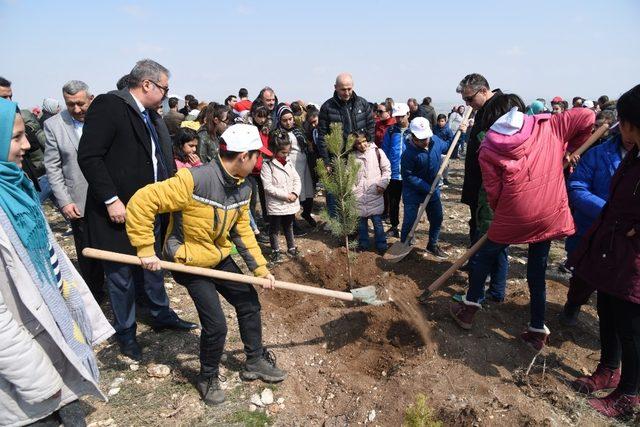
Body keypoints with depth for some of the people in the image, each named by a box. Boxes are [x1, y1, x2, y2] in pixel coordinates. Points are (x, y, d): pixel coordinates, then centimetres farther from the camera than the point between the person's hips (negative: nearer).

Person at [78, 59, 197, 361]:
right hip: (118, 211, -7)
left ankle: (161, 314, 38)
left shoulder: (152, 116, 11)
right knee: (121, 274, 8)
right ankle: (125, 331, 27)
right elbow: (88, 156, -18)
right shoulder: (108, 105, -13)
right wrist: (111, 200, -20)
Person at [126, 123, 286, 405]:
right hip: (190, 264, -7)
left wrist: (260, 268, 0)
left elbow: (242, 232, 3)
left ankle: (255, 361, 34)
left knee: (250, 304, 12)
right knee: (216, 325, -8)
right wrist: (145, 249, -25)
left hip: (221, 258, 8)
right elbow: (141, 202, -27)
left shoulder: (243, 189, -5)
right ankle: (208, 378, 23)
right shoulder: (193, 180, -30)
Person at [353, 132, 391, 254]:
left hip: (374, 193, -3)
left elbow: (387, 169, 4)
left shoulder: (377, 152, -1)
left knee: (377, 220, -1)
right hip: (358, 194, 3)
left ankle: (381, 245, 11)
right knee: (361, 220, 9)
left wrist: (383, 184, -5)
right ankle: (363, 244, 24)